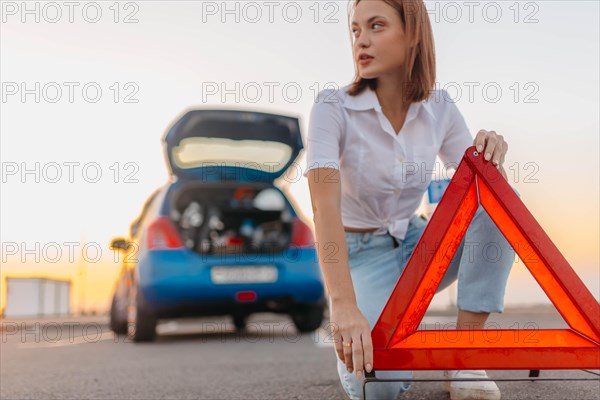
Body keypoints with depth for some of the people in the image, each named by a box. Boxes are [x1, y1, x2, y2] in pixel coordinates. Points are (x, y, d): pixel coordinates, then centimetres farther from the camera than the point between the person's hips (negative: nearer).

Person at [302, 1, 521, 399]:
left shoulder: (439, 108, -5)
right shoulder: (333, 108, -19)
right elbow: (325, 206, -32)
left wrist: (493, 156, -29)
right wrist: (343, 304, -46)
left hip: (413, 244, 4)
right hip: (358, 254, -4)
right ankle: (348, 330, 9)